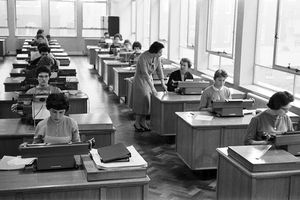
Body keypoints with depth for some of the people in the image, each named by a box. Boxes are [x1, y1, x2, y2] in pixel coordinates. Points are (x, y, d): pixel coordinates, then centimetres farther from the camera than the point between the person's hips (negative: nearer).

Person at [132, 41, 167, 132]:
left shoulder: (157, 58, -8)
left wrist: (163, 83, -13)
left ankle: (143, 122, 16)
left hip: (149, 79, 6)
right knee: (141, 101, -6)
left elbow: (159, 70, -3)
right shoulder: (143, 57, -28)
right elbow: (145, 73, -31)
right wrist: (152, 87, -33)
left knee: (147, 101, 5)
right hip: (140, 80, -6)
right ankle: (137, 123, 7)